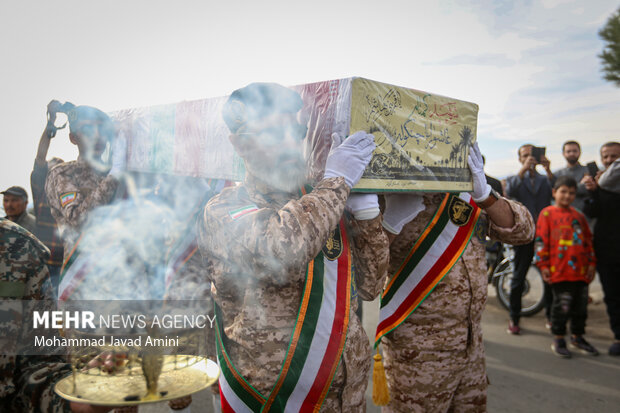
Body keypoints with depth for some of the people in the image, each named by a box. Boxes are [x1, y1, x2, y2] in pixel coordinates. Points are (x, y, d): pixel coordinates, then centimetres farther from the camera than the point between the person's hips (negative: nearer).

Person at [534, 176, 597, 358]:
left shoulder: (579, 216, 14)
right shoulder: (547, 213, -2)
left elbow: (588, 240, 19)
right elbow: (541, 240, -5)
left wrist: (591, 263, 14)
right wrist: (543, 265, -9)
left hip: (581, 271, 6)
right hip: (559, 271, -5)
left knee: (581, 305, 13)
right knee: (561, 305, -1)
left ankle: (577, 337, 29)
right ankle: (558, 340, 13)